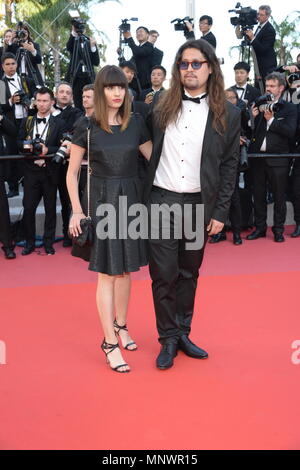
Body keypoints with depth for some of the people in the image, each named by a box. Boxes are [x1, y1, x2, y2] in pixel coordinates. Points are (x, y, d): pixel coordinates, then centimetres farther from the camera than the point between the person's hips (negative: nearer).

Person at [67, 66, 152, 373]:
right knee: (107, 272, -2)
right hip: (102, 201, -3)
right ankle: (110, 342, 6)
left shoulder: (135, 123, 3)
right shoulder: (87, 127, -5)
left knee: (125, 268, 12)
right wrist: (76, 211, -6)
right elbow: (72, 173, -1)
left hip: (131, 199, 4)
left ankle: (120, 326, 30)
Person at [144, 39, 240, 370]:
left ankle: (182, 333, 26)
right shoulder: (161, 106, 3)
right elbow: (147, 152, 9)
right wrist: (141, 197, 2)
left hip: (199, 204, 0)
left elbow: (229, 166, 2)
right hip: (161, 201, 0)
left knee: (189, 273, 11)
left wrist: (220, 212, -2)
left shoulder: (227, 114, 1)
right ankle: (168, 339, 16)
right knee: (164, 274, 2)